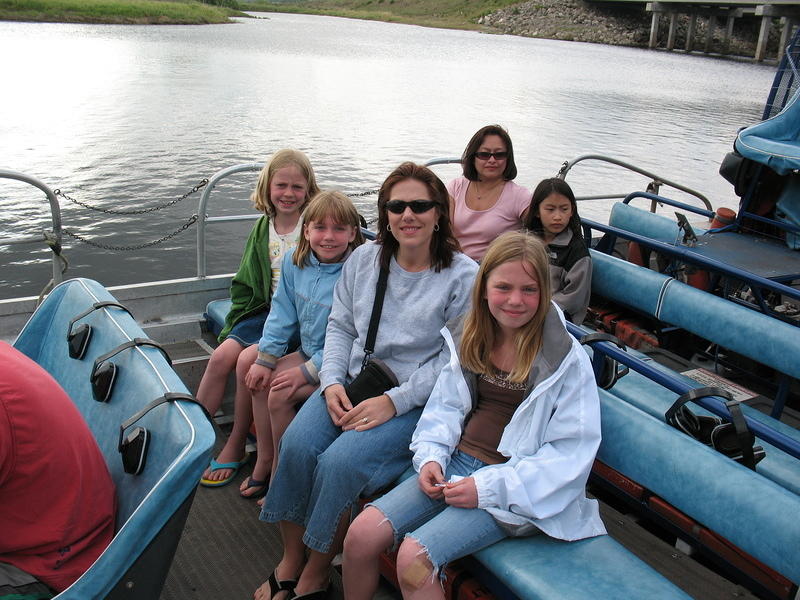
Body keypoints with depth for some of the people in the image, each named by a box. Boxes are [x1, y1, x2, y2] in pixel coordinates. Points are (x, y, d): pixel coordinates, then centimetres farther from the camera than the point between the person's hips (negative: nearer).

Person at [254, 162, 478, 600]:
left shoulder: (462, 276, -8)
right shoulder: (363, 260, 8)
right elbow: (340, 326, 12)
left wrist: (394, 401, -17)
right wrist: (331, 381, -5)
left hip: (416, 400, -4)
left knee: (339, 462, -25)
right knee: (296, 445, -21)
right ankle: (290, 559, 2)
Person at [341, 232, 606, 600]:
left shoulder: (567, 360, -12)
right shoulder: (470, 337, 5)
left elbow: (571, 452, -13)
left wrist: (488, 487, -18)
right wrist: (431, 457, -7)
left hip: (515, 487, -5)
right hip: (456, 463, 6)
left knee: (415, 557, -24)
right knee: (361, 535, -9)